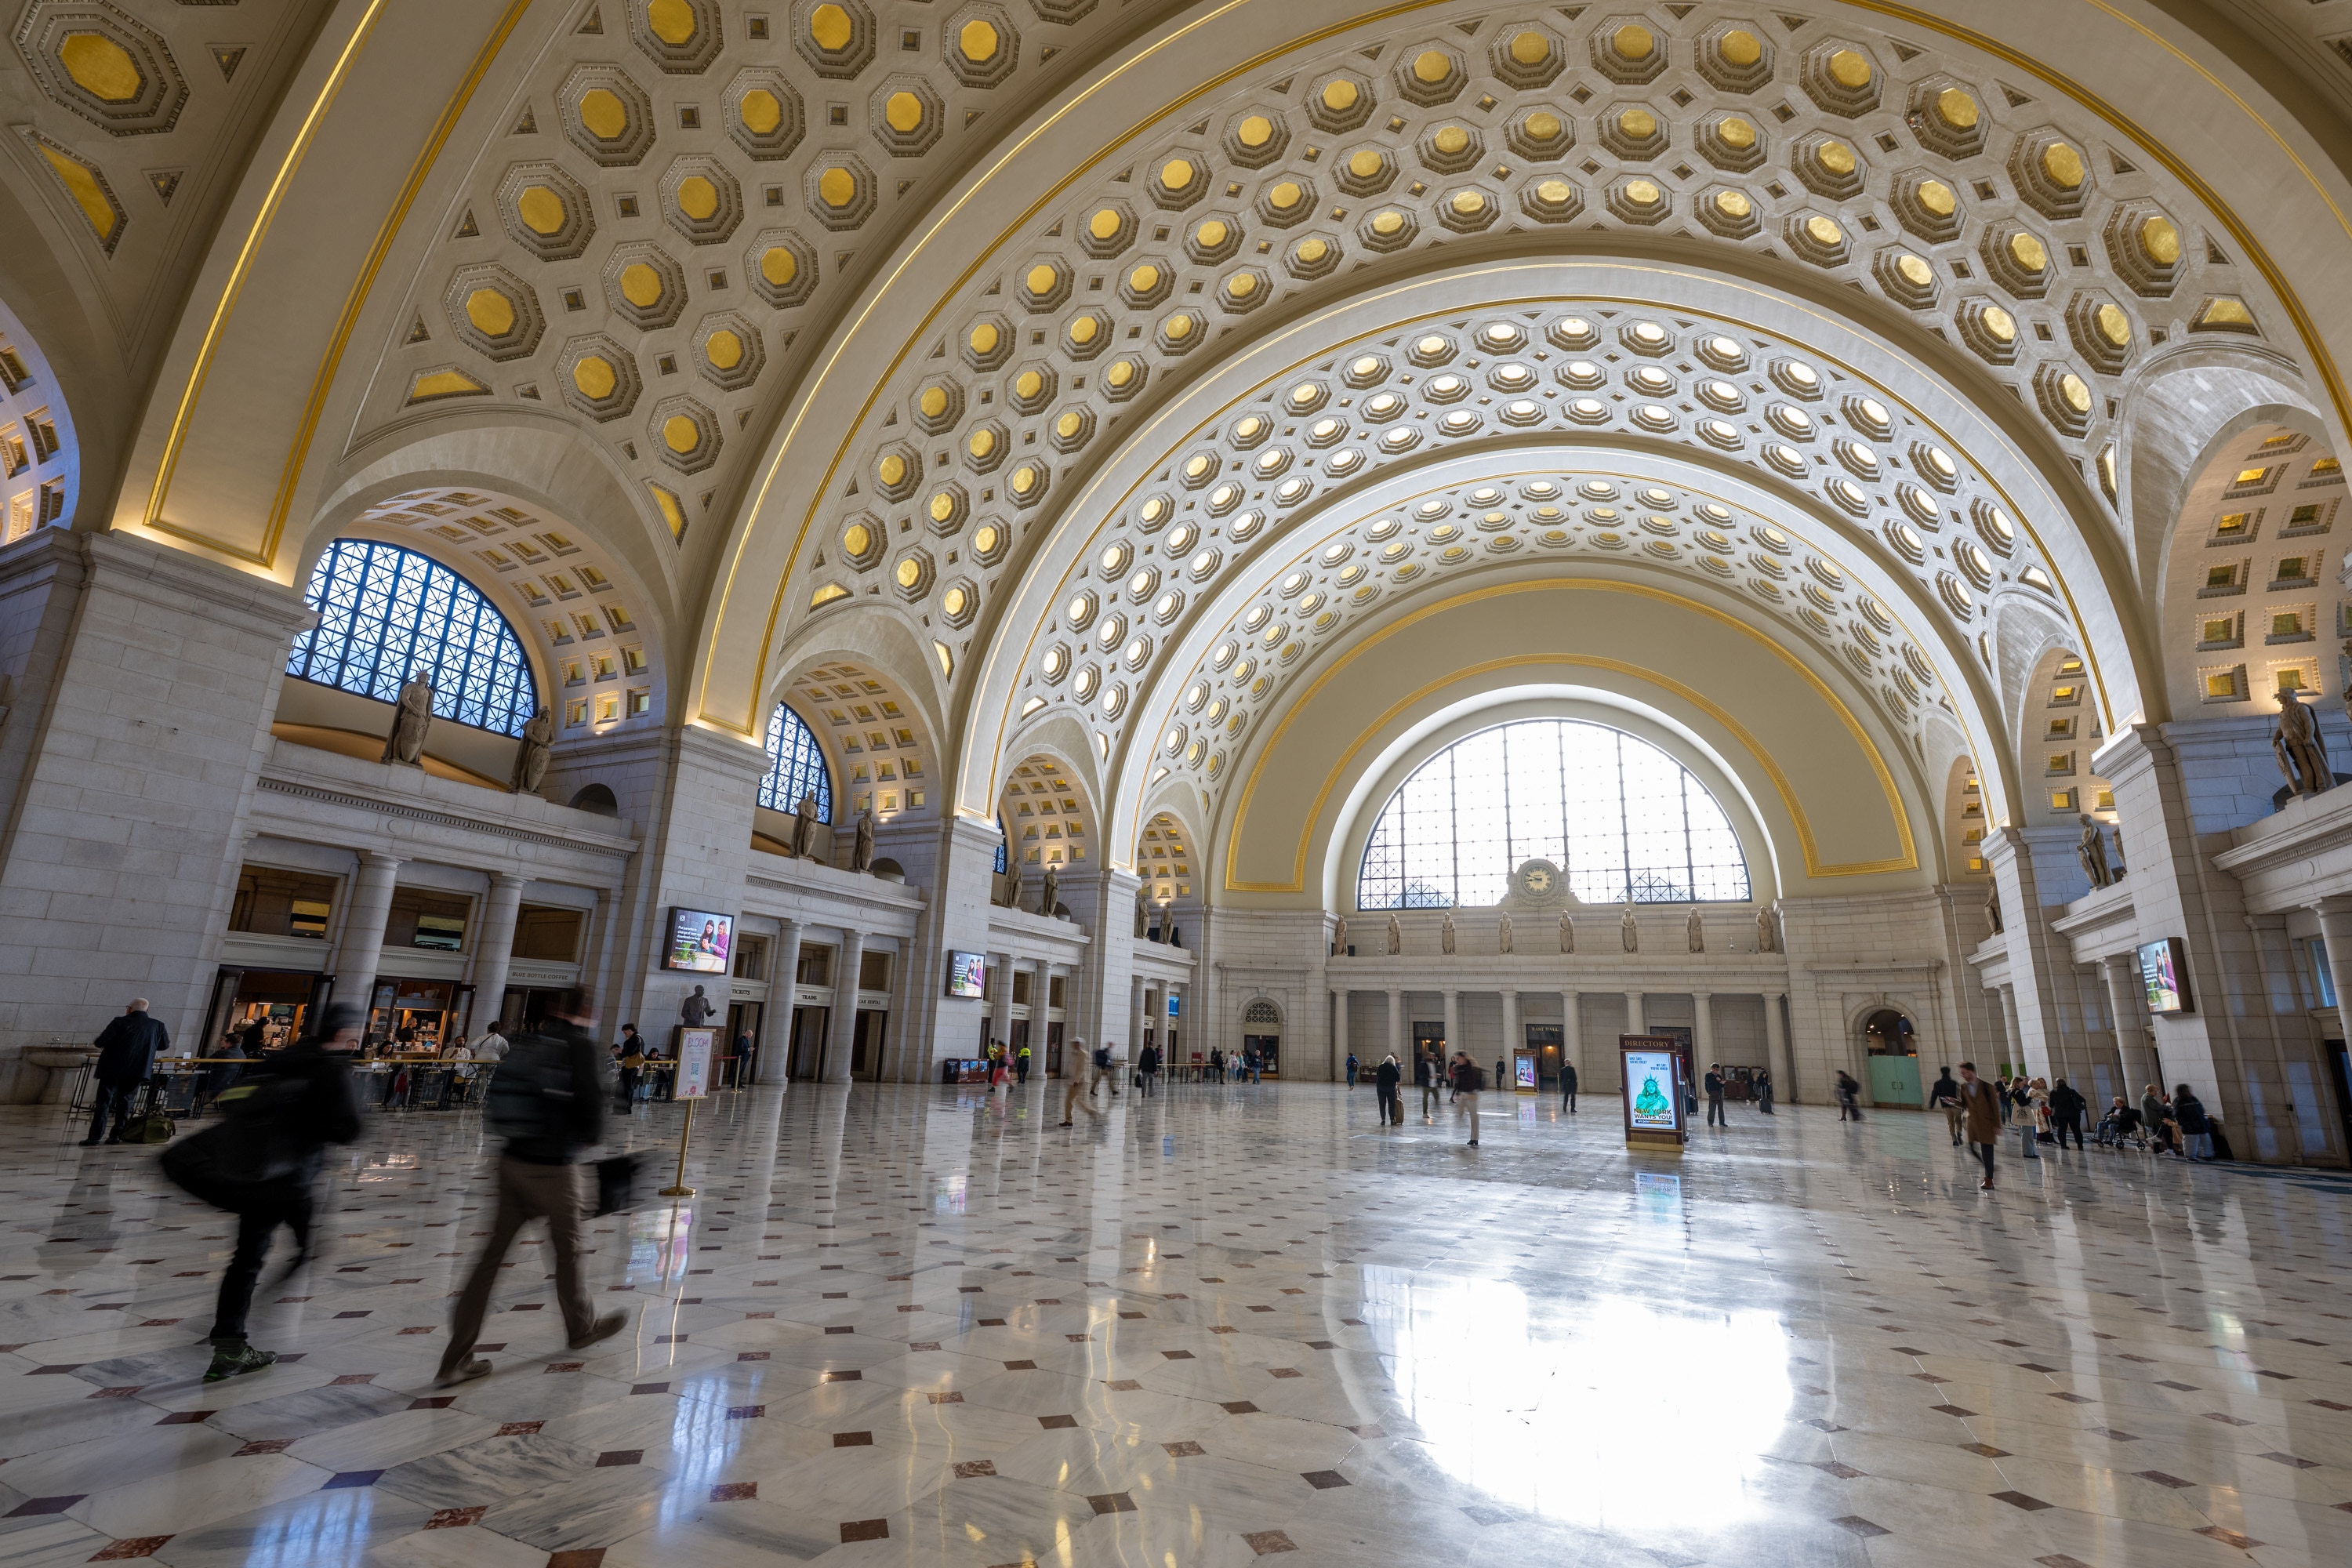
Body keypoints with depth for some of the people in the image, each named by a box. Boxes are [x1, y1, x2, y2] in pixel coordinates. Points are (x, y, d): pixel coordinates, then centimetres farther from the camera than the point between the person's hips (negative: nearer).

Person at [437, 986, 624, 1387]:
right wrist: (590, 1136, 3)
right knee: (567, 1250, 13)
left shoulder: (527, 1043, 5)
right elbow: (590, 1102, -18)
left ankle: (456, 1360, 12)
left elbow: (502, 1098, 10)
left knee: (494, 1252, 10)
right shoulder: (580, 1046, -14)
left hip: (513, 1160, 6)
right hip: (554, 1168, -6)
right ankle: (581, 1328, 33)